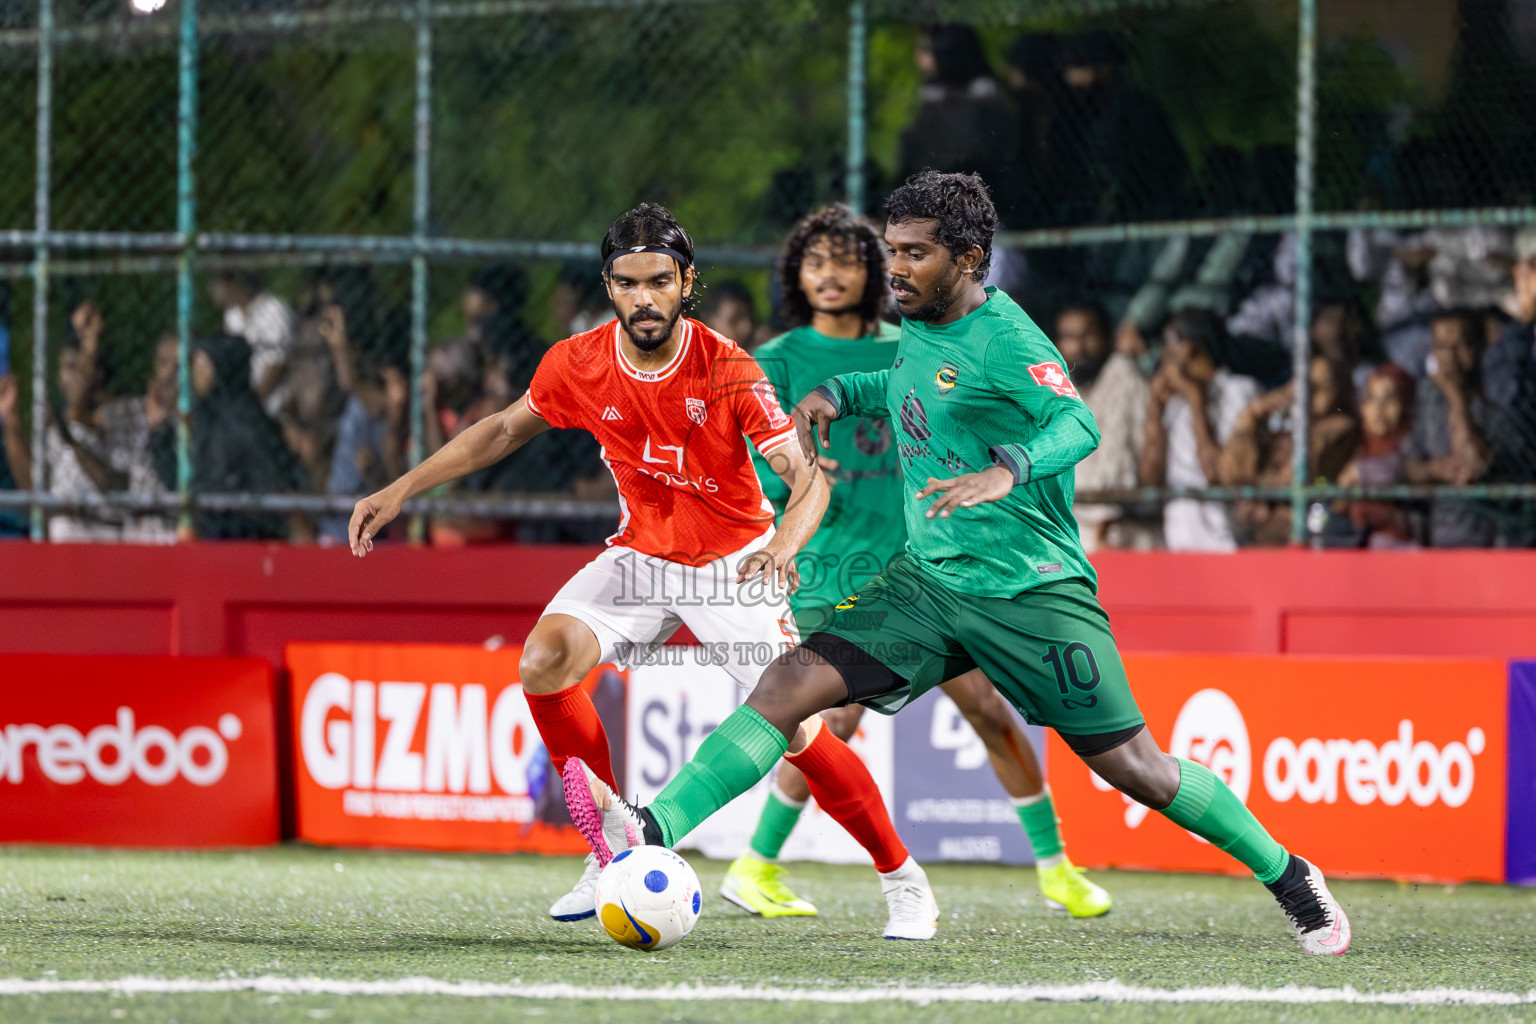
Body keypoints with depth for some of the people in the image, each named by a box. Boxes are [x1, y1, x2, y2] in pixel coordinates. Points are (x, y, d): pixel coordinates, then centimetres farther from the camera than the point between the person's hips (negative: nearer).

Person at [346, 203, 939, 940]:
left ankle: (902, 879, 7)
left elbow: (807, 478, -24)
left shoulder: (727, 369, -21)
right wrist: (404, 488, 3)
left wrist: (784, 545, -45)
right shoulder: (578, 364, -11)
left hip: (733, 565, -4)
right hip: (640, 557, 4)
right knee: (544, 663, -20)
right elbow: (507, 429, 8)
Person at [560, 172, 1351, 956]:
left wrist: (1005, 472, -49)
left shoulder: (1003, 339, -15)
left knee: (1131, 766, -2)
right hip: (929, 583, 7)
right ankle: (648, 836, -24)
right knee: (791, 684, -13)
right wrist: (839, 393, 14)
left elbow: (1076, 425, -30)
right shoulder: (918, 326, 9)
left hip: (1033, 594, -7)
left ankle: (1287, 878, 19)